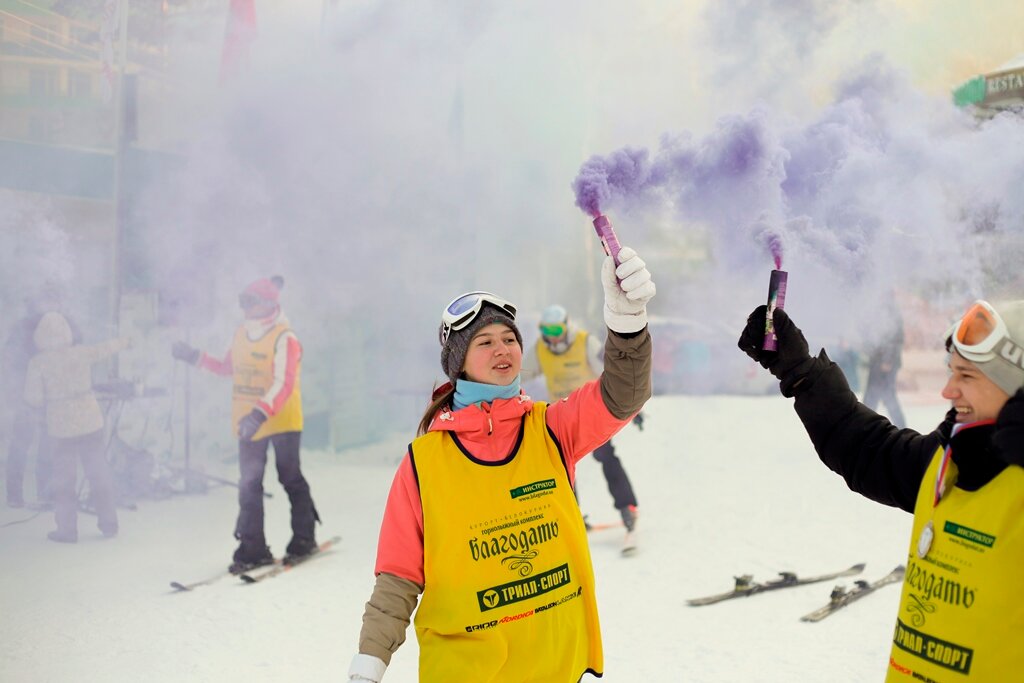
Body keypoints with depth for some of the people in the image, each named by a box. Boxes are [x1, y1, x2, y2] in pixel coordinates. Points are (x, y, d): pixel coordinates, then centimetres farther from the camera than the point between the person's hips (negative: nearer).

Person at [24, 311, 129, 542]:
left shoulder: (38, 363, -10)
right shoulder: (81, 353, -3)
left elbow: (33, 398, -7)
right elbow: (105, 349, 16)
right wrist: (122, 342, 36)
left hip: (61, 427, -2)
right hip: (91, 422, 2)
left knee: (64, 479, 9)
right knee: (99, 474, 11)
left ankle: (67, 530, 12)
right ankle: (108, 525, 18)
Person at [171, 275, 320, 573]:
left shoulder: (285, 338, -16)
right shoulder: (242, 333, 8)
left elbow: (283, 384, -25)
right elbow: (228, 367, 23)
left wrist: (260, 413, -37)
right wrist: (195, 357, 14)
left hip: (282, 421, -6)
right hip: (249, 423, 7)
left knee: (290, 479, 6)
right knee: (249, 486, 5)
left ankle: (304, 538, 22)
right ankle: (252, 548, 11)